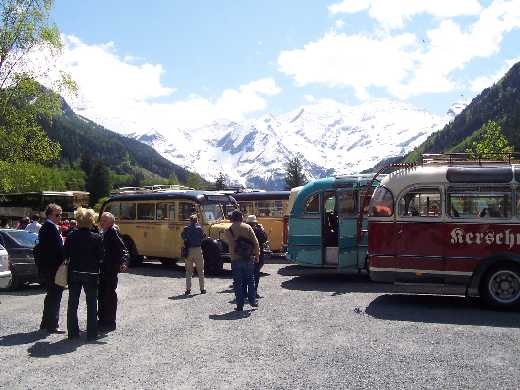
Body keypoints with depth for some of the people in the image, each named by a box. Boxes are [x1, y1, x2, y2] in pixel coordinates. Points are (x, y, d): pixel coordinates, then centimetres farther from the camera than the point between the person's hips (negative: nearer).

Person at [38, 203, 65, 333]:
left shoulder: (45, 226, 16)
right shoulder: (51, 226, -16)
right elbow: (58, 247, -21)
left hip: (46, 267, 11)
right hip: (52, 267, -11)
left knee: (52, 295, 19)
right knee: (55, 296, -3)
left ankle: (46, 323, 29)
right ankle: (52, 325, 2)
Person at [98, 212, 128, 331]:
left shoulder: (113, 233, -13)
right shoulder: (103, 234, 12)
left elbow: (123, 249, -20)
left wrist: (123, 263, -32)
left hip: (111, 271, -8)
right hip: (102, 269, 8)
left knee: (110, 295, -1)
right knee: (101, 295, 15)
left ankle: (110, 322, 9)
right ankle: (102, 320, 28)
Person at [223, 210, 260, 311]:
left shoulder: (228, 231, -3)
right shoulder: (247, 227, -3)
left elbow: (227, 241, 10)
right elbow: (255, 242, -4)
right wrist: (257, 255, 6)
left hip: (236, 260, -1)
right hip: (249, 258, 1)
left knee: (238, 283, 6)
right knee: (250, 280, 16)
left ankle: (240, 305, 7)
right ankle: (252, 300, 18)